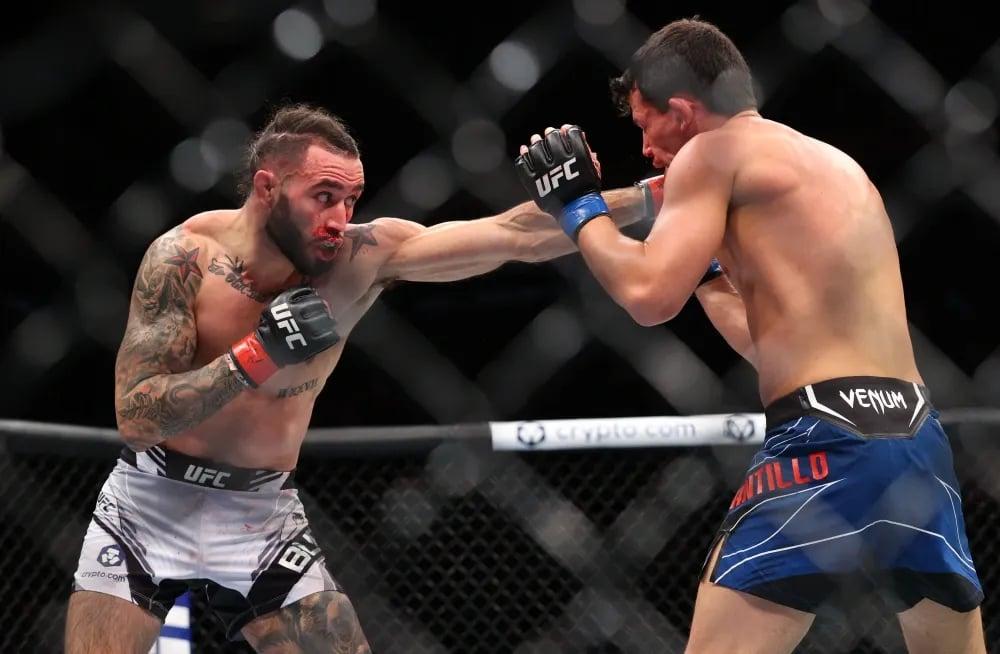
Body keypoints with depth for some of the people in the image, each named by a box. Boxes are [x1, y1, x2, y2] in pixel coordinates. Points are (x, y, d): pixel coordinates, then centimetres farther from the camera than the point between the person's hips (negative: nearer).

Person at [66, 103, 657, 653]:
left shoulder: (364, 256, -12)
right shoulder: (186, 257, -18)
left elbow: (517, 234, -16)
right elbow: (135, 417, -21)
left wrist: (648, 197, -23)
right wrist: (256, 356, -30)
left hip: (266, 515, 2)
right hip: (153, 507, -2)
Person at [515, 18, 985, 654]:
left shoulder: (714, 151, 3)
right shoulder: (837, 168, 26)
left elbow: (651, 294, -8)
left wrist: (578, 206, 7)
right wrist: (709, 273, 38)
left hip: (827, 440, -8)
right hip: (920, 443, 8)